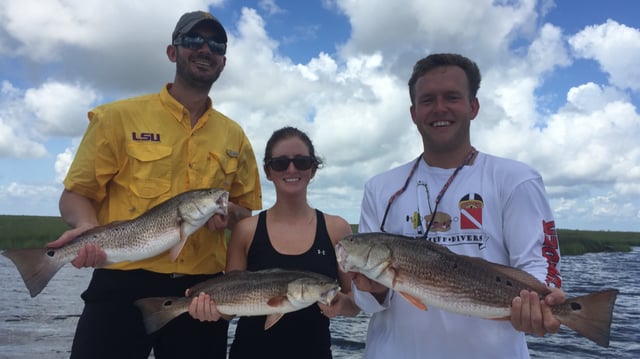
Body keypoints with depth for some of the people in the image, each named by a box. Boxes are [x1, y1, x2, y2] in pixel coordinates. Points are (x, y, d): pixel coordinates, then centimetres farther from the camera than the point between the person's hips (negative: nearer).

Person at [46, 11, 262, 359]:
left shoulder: (234, 136, 9)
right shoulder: (119, 117, 0)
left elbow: (247, 206, 17)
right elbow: (75, 195, 1)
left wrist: (230, 214, -6)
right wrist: (88, 228, -20)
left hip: (202, 291, 4)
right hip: (123, 286, -3)